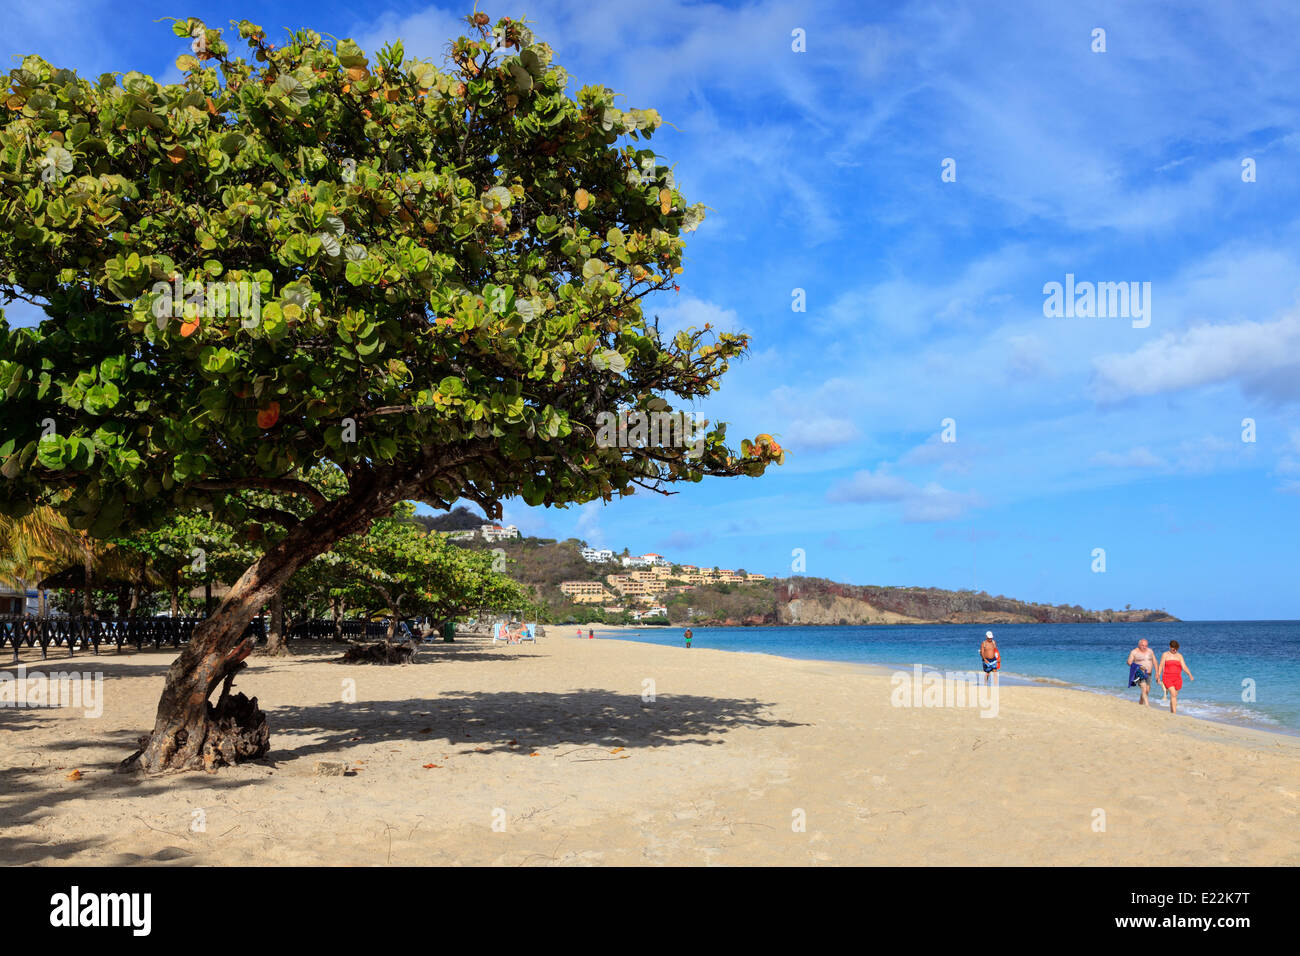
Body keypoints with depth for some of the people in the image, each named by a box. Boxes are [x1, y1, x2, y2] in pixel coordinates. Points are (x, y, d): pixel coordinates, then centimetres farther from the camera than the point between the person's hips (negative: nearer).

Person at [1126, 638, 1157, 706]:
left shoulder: (1150, 651, 6)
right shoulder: (1134, 652, -8)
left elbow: (1154, 662, 10)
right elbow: (1129, 662, -11)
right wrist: (1139, 666, -25)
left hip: (1148, 673, 5)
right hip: (1139, 673, -5)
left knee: (1147, 691, 10)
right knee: (1144, 690, -18)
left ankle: (1140, 704, 29)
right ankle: (1147, 706, -23)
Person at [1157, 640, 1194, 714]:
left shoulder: (1179, 656, 8)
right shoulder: (1165, 655, 2)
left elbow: (1184, 667, 0)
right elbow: (1161, 666, 1)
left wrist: (1190, 675, -16)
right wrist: (1158, 677, -5)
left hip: (1177, 679, 4)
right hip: (1167, 678, -4)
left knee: (1174, 696, 7)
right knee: (1173, 694, -18)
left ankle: (1171, 713, 20)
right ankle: (1175, 713, -23)